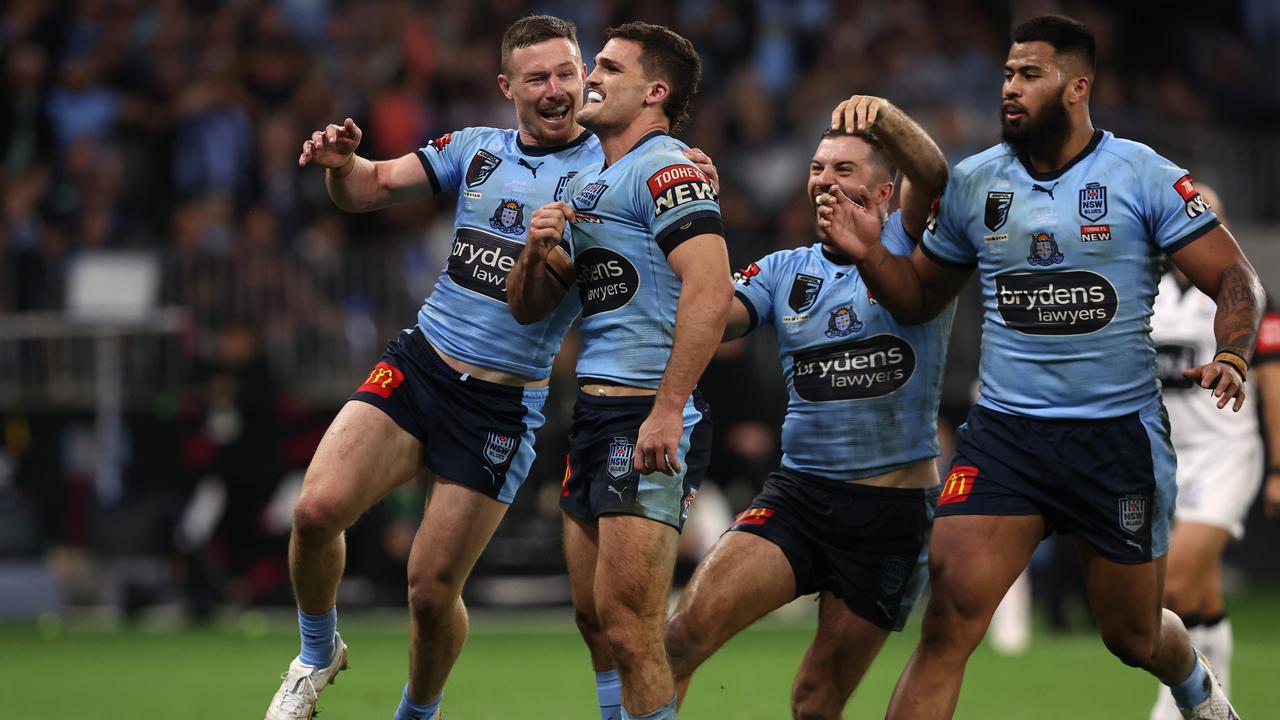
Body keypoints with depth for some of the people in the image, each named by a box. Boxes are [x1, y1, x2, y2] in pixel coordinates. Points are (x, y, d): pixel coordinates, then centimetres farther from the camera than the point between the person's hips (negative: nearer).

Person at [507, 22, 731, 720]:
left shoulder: (667, 168, -9)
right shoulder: (584, 186, 20)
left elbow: (710, 289, -22)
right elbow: (527, 309, 23)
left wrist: (667, 409, -25)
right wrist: (537, 249, 1)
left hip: (649, 419, -10)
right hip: (594, 413, 10)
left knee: (627, 625, -14)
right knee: (595, 619, 12)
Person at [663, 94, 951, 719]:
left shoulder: (905, 248, 1)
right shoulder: (785, 271, 12)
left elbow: (932, 174, -19)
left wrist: (880, 115, -37)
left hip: (896, 509, -3)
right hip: (797, 496, 3)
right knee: (687, 629, -19)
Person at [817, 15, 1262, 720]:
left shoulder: (1143, 176, -5)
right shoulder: (972, 183, 5)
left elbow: (1235, 279, -4)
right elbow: (920, 298, 16)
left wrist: (1230, 357, -23)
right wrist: (870, 254, -4)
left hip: (1119, 434, -1)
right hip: (1004, 431, 2)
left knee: (1134, 635, 13)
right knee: (950, 614, -18)